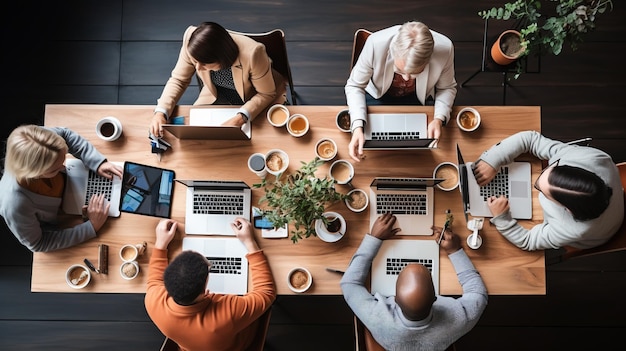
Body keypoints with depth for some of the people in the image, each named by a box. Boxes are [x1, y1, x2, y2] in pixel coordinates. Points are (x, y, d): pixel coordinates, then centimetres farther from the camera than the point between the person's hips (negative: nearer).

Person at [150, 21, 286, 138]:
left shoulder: (252, 53, -38)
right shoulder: (191, 41, -27)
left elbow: (267, 94, -22)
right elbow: (178, 80, -11)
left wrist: (240, 118, -38)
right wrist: (161, 112, -27)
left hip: (256, 99, -3)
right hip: (218, 96, 3)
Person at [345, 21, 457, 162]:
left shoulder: (445, 48, -32)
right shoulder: (376, 43, -37)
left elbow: (447, 88, -10)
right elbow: (354, 86, -22)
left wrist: (439, 119, -30)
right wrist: (358, 127, -38)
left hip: (417, 98, 1)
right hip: (378, 95, -1)